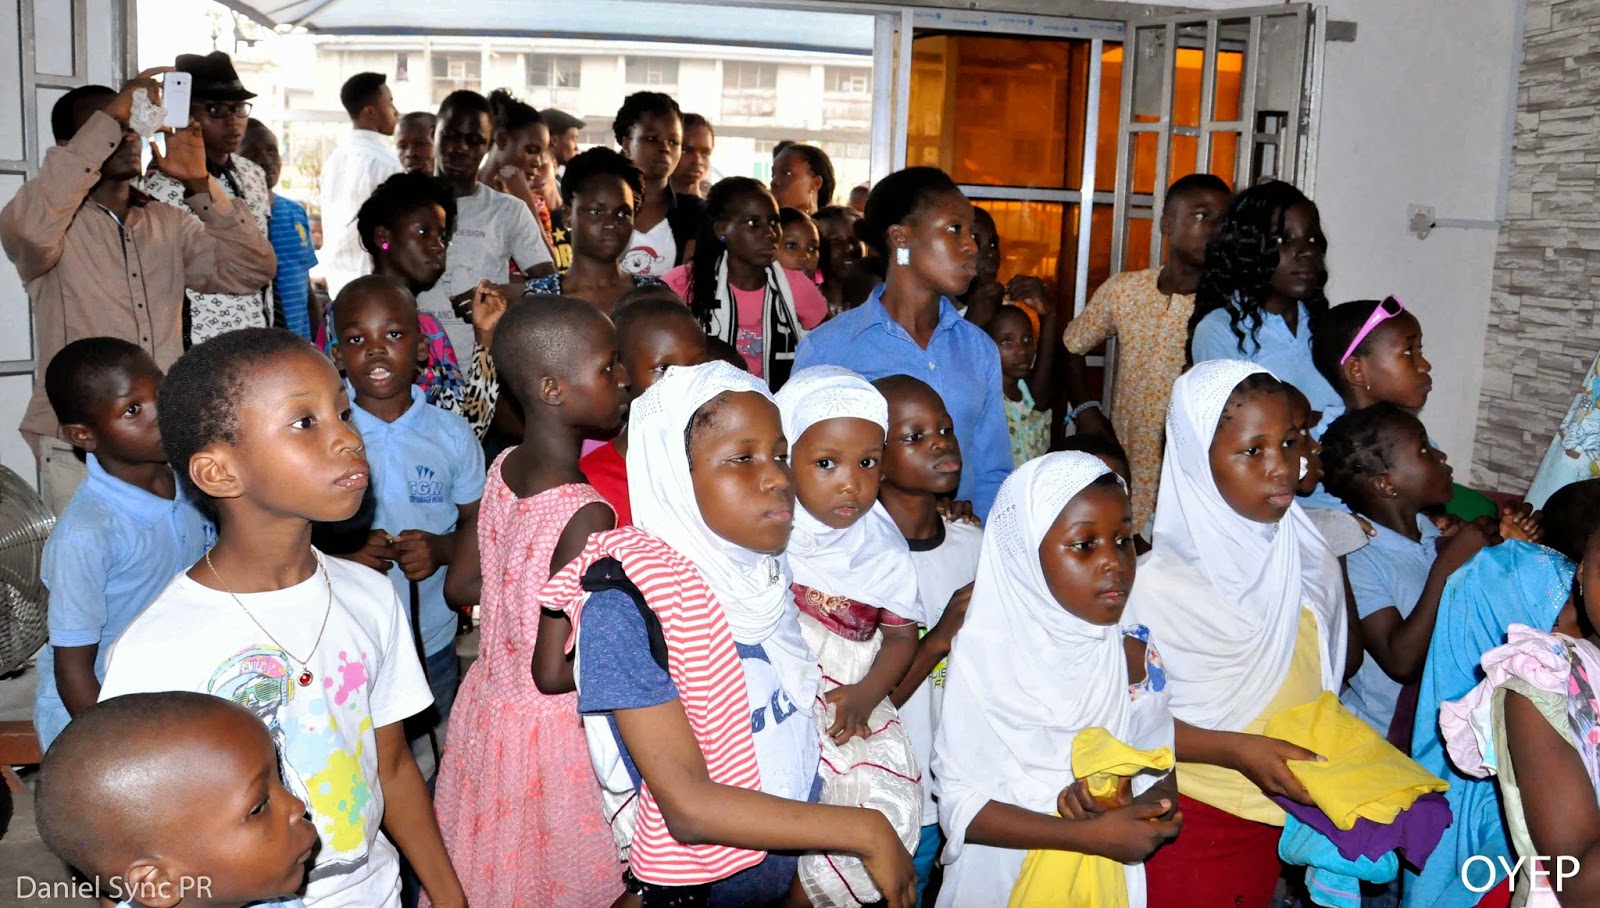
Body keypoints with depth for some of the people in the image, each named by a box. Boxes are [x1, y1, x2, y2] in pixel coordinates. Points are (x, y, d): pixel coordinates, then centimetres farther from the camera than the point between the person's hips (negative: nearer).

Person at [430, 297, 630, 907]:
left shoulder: (502, 469, -5)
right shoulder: (586, 514, -28)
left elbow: (461, 583, 9)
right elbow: (552, 672, -26)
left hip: (487, 702, 7)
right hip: (550, 730, -7)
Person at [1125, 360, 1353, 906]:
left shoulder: (1313, 563, -1)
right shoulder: (1156, 584, -18)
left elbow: (1340, 667, 12)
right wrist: (1237, 749, -25)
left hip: (1291, 816, 5)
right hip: (1192, 820, -5)